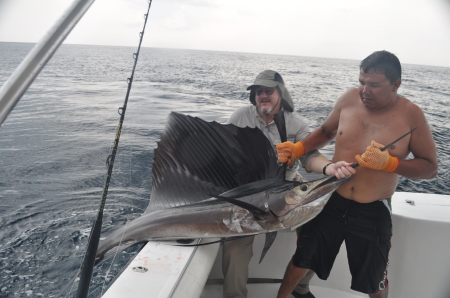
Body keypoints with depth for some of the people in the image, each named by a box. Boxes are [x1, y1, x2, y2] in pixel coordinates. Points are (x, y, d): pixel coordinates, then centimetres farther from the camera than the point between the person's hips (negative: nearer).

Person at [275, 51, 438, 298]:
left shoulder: (411, 115, -12)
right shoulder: (349, 99, -6)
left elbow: (430, 167, -7)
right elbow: (326, 132, 10)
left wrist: (389, 163, -23)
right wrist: (297, 149, -6)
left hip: (373, 212, -2)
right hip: (332, 200, 2)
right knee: (302, 258, 15)